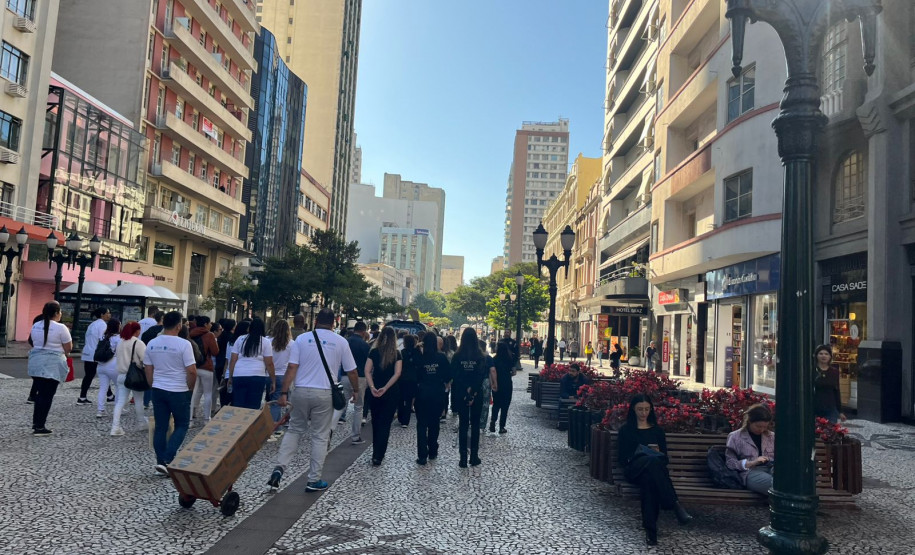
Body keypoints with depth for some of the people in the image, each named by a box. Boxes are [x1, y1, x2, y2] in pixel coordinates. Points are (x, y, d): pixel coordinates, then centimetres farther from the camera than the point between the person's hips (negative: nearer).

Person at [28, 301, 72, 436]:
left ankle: (36, 422, 20)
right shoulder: (60, 328, -12)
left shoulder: (35, 326, 8)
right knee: (47, 396, -1)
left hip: (36, 363, 6)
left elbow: (33, 343, 17)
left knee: (40, 394, 16)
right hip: (53, 365, -6)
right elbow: (68, 349, -8)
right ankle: (39, 427, 1)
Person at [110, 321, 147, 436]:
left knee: (120, 401, 4)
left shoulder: (120, 343, 8)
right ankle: (142, 423, 25)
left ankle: (115, 427, -3)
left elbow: (117, 358, 15)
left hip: (121, 375, 5)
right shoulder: (138, 343, -13)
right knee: (138, 400, 10)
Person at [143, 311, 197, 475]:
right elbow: (192, 371, -16)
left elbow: (148, 371, 9)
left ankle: (160, 462, 16)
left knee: (160, 427, 11)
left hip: (158, 390, 5)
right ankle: (167, 460, -3)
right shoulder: (183, 344, -15)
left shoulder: (152, 344, 3)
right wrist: (189, 387, 1)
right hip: (178, 392, -5)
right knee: (181, 425, 8)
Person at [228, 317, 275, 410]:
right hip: (257, 377, -2)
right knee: (253, 408, 1)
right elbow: (269, 364, -1)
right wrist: (273, 381, 5)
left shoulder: (240, 339, 10)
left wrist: (230, 377, 15)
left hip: (239, 376, 3)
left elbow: (233, 360, 8)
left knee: (237, 406, 6)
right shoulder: (266, 341, 2)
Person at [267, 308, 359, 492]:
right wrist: (355, 390, 21)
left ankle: (279, 468, 3)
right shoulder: (341, 342, 1)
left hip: (301, 391, 1)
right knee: (320, 437, 7)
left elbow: (292, 367, -4)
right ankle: (314, 480, 11)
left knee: (294, 430, 17)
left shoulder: (302, 338, 2)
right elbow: (351, 371, 5)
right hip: (324, 394, -1)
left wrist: (284, 393, -3)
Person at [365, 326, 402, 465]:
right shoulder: (397, 354, -3)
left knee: (376, 422, 16)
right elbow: (397, 373, -12)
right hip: (392, 392, -2)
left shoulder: (374, 352, 0)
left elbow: (367, 371, -8)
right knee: (385, 424, 2)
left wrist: (372, 388, -14)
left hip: (375, 392, 2)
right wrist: (385, 388, -16)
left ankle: (376, 452, 27)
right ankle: (378, 456, -5)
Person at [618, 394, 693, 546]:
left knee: (649, 479, -41)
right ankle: (675, 504, -46)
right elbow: (622, 458, 9)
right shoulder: (626, 430, 16)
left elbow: (664, 458, 17)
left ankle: (650, 528, -47)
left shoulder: (657, 430, 22)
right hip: (634, 469, -2)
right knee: (652, 461, -41)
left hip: (653, 469, 2)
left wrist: (658, 452, -7)